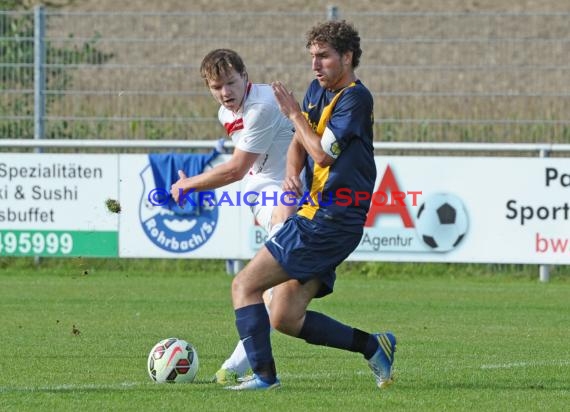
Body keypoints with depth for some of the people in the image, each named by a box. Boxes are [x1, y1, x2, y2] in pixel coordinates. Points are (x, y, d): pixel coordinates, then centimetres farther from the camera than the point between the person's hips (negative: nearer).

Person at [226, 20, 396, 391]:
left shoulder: (355, 98, -12)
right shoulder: (318, 90, 15)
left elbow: (323, 152, -18)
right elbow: (300, 144, 23)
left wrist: (294, 114, -6)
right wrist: (292, 175, 2)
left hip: (329, 221, -10)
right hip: (318, 215, 10)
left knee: (244, 286, -11)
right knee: (285, 319, 8)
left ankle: (264, 375, -13)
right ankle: (374, 346, 14)